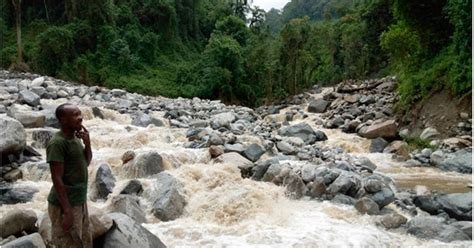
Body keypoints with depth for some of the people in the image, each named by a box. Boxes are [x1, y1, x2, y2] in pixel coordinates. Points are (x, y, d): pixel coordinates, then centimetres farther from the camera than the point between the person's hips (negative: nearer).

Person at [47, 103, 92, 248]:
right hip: (65, 205, -9)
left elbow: (86, 163, 15)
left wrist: (87, 143, -3)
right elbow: (57, 179, -21)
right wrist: (67, 211, -21)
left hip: (80, 201, 9)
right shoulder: (57, 143, -20)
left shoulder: (75, 137, 6)